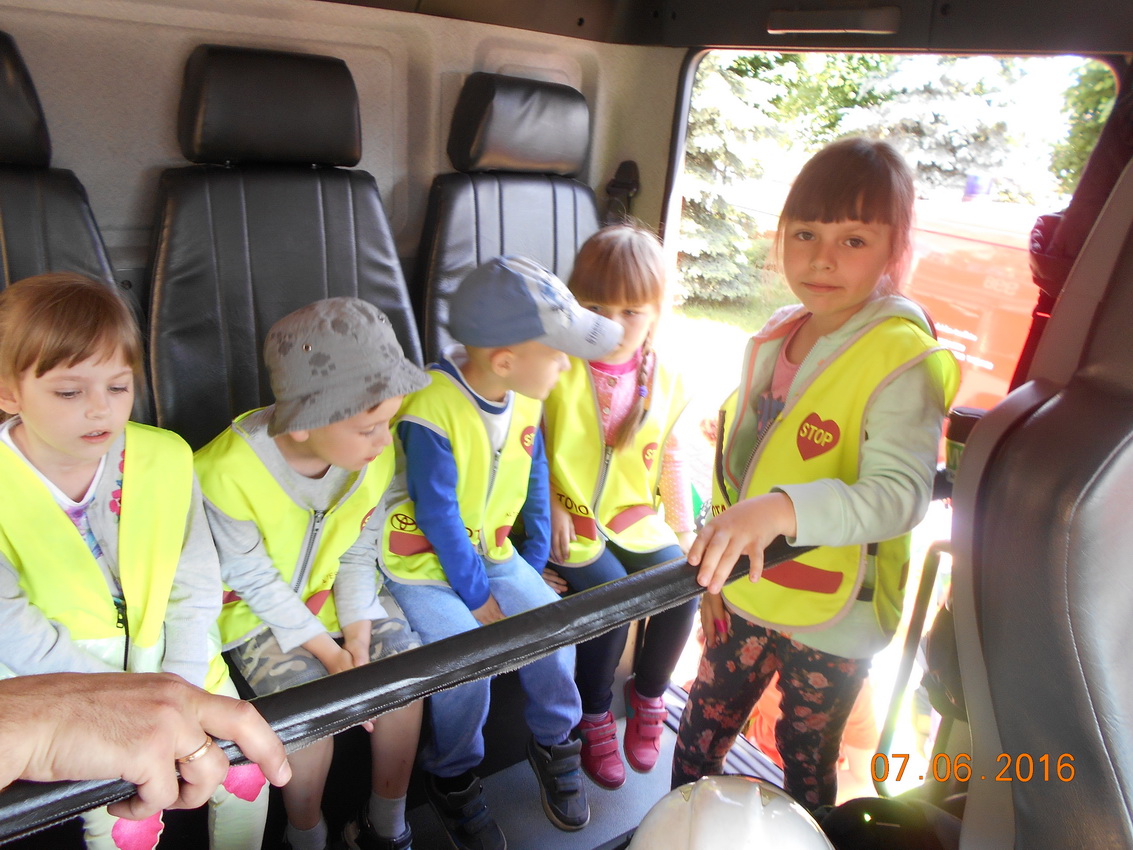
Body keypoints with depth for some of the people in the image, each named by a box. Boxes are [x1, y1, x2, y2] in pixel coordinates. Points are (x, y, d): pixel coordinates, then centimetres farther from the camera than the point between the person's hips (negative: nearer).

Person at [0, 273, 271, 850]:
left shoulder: (164, 457, -8)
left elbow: (197, 588, -4)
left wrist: (179, 687, -12)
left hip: (167, 655, 3)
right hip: (58, 679, -2)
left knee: (246, 770, -2)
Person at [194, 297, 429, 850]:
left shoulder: (376, 456, -17)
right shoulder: (226, 474, -30)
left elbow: (358, 554, -5)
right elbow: (258, 584, -19)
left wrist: (359, 641, -13)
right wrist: (330, 655, -18)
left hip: (332, 589, 4)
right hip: (255, 606, -4)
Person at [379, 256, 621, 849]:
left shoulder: (527, 398, -5)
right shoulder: (431, 411, -27)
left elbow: (535, 479, 7)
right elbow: (438, 516, -21)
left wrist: (535, 562, 5)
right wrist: (477, 596, -15)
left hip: (491, 549, 6)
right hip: (425, 560, -5)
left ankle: (554, 743, 18)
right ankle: (452, 779, 8)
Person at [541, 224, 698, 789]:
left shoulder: (663, 383, 4)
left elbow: (669, 460, 13)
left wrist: (684, 527, 7)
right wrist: (551, 506, -16)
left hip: (636, 517, 4)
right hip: (570, 518, -4)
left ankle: (648, 693, 15)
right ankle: (594, 714, 5)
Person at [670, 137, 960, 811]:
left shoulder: (902, 360, -20)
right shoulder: (778, 337, 2)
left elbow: (901, 492, -32)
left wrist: (783, 509, -48)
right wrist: (717, 560, 13)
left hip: (832, 619, -6)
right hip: (744, 594, 6)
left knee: (807, 759, 17)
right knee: (702, 732, 22)